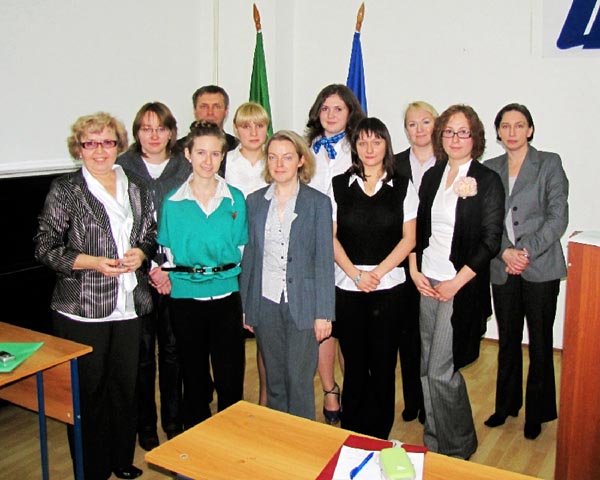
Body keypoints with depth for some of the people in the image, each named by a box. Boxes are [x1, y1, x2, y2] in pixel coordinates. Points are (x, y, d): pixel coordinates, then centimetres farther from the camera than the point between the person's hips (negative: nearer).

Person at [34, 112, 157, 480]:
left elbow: (152, 234, 18)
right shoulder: (65, 191, -3)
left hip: (129, 307, 4)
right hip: (82, 310, -4)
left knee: (127, 386, 13)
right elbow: (46, 247, -6)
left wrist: (141, 253, -4)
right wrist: (93, 262, -18)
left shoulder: (136, 190, 10)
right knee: (88, 390, 5)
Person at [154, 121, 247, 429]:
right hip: (186, 297, 0)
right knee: (194, 378, 13)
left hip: (226, 296, 0)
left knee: (231, 380, 5)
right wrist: (163, 275, -9)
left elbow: (243, 250, 5)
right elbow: (166, 252, 9)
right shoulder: (173, 202, 0)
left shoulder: (236, 199, 1)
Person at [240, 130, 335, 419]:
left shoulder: (318, 203, -2)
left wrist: (324, 313, -8)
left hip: (302, 305, -3)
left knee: (300, 381, 2)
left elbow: (324, 260, -4)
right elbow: (249, 255, 9)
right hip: (265, 303, 3)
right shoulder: (254, 201, 7)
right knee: (274, 380, 13)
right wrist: (245, 307, 6)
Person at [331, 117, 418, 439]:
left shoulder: (403, 187, 4)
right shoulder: (338, 185, 5)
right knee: (354, 363, 7)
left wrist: (377, 273, -10)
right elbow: (331, 237, 2)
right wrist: (356, 274, -9)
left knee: (383, 363, 5)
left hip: (389, 287, 0)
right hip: (347, 287, 0)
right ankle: (352, 434, 22)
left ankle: (379, 435, 20)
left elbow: (408, 238, 1)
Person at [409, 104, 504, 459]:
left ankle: (458, 448, 18)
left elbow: (491, 240, -10)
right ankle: (434, 444, 29)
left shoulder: (488, 181, -6)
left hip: (462, 287, -5)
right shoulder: (432, 176, 10)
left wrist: (456, 282, -13)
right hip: (426, 283, 6)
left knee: (441, 371, -5)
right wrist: (415, 270, 0)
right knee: (428, 368, 12)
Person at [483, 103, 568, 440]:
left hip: (540, 268, -3)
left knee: (540, 343, 4)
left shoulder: (549, 163, 0)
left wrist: (527, 251, -14)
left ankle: (537, 412, 20)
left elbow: (558, 217, -6)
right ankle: (507, 405, 29)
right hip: (503, 269, 3)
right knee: (508, 341, 13)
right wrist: (506, 252, -11)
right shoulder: (490, 169, 10)